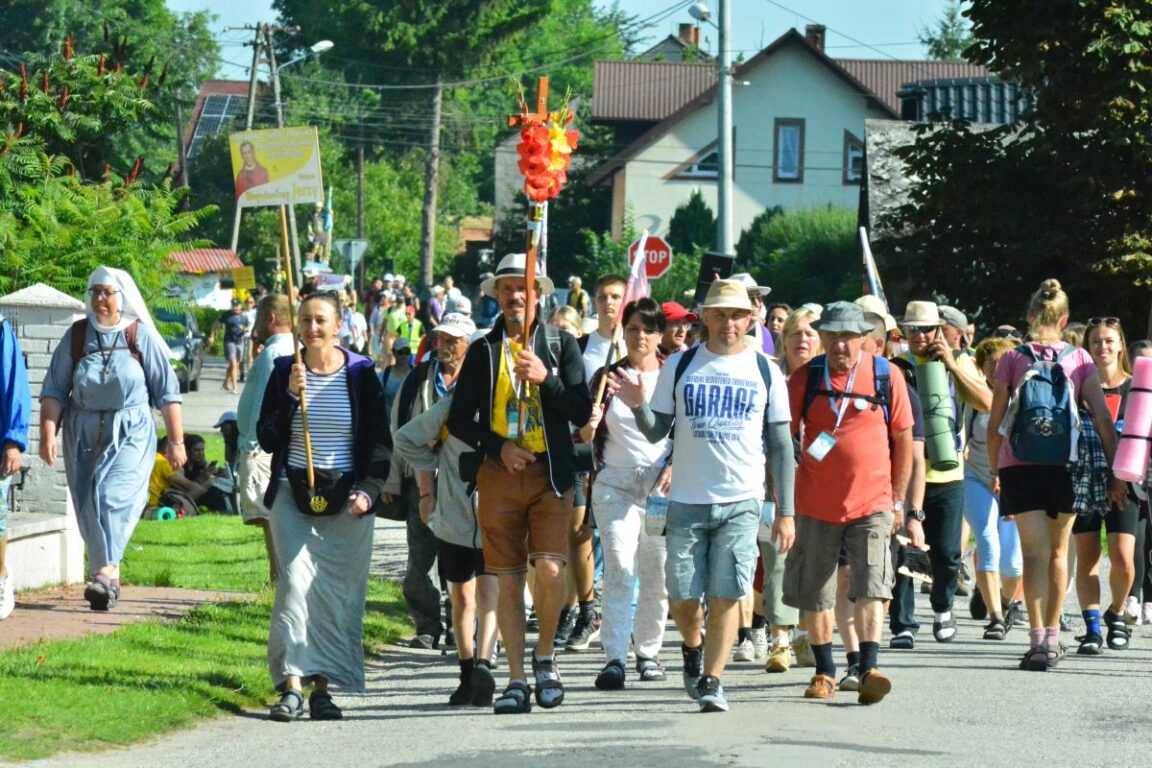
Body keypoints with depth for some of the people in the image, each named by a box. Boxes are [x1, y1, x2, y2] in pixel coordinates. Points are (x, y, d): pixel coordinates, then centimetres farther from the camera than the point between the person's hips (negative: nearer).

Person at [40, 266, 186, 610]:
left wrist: (176, 441, 1)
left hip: (130, 431, -3)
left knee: (113, 494, -20)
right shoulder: (76, 336, 5)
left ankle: (106, 574, -27)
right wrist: (48, 435, -8)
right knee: (88, 503, 4)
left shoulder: (142, 336, -1)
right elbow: (54, 390, 4)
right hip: (83, 433, 3)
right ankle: (108, 578, 16)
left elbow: (167, 392, 3)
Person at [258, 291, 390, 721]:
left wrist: (366, 491, -9)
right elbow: (267, 440, 2)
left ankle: (323, 686, 4)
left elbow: (380, 444, 5)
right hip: (293, 496, 0)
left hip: (346, 499, 0)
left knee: (339, 593, -1)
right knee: (295, 583, -13)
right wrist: (291, 397, -11)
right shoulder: (284, 372, 6)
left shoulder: (360, 374, 4)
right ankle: (291, 684, -16)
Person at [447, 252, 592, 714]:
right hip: (499, 474, 2)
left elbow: (582, 412, 0)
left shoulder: (561, 345, 8)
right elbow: (460, 420, 9)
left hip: (550, 473, -2)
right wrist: (498, 448, -6)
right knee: (508, 580, 1)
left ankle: (545, 655, 7)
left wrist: (546, 378, -14)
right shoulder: (483, 351, 11)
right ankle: (517, 680, 8)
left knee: (549, 568, -17)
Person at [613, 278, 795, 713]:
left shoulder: (766, 372, 4)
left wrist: (785, 512, 2)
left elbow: (781, 447, 7)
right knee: (683, 599, 2)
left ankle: (710, 681, 1)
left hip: (742, 501, -1)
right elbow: (656, 433, 6)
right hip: (687, 499, 1)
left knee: (726, 597, -8)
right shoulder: (679, 366, 4)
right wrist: (639, 406, -16)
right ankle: (693, 648, 33)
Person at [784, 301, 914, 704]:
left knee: (871, 588, -13)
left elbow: (903, 439, 7)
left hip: (872, 504, -2)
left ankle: (868, 670, -17)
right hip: (816, 504, 2)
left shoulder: (886, 377, -1)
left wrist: (897, 500, 6)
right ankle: (825, 672, 20)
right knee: (816, 595, 8)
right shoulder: (804, 379, 0)